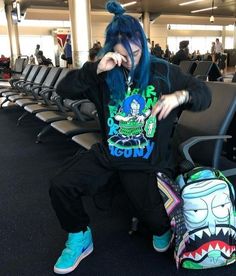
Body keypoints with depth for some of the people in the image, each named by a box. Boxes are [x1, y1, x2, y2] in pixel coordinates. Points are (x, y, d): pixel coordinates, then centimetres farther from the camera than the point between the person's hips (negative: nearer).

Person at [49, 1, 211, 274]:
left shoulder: (163, 72, -2)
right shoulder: (104, 75, 1)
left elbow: (204, 94, 1)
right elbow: (64, 89, -6)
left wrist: (179, 96, -23)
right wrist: (95, 69, -22)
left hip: (148, 161, -2)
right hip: (107, 154, 2)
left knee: (154, 218, -15)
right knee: (60, 186, -12)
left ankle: (163, 228, 28)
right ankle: (80, 238, 16)